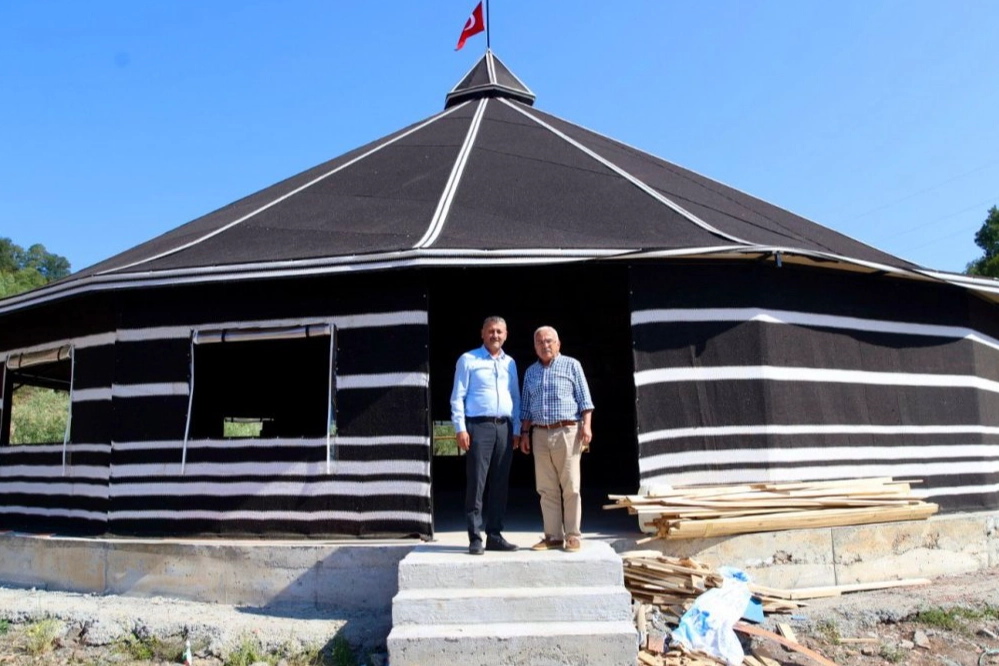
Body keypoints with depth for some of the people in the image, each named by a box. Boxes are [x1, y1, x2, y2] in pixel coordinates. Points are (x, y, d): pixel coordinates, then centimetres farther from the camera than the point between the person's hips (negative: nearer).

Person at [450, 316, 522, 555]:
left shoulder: (510, 363, 17)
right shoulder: (468, 360, 2)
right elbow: (457, 397, -2)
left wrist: (516, 429, 11)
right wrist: (460, 428, -10)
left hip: (504, 428, 5)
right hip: (479, 426, -5)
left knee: (500, 484, 7)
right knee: (476, 484, -5)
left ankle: (494, 535, 14)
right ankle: (475, 537, 1)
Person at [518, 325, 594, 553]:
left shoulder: (571, 365, 5)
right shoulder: (530, 372, 17)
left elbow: (584, 399, 0)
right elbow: (526, 407, 19)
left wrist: (586, 425, -10)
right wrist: (525, 433, 11)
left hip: (567, 432, -4)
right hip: (540, 434, 4)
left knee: (570, 487, -3)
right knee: (546, 489, 4)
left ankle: (573, 536, 4)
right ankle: (553, 536, 11)